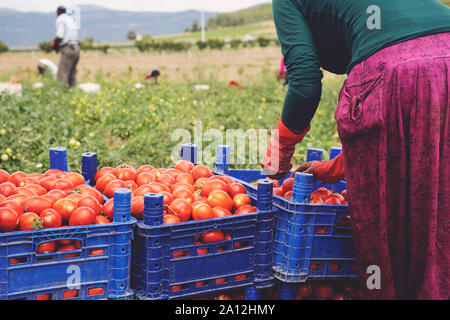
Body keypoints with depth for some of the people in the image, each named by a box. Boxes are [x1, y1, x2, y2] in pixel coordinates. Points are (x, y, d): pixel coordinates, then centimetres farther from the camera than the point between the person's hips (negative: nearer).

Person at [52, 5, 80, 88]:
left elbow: (60, 36, -13)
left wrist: (54, 44, 4)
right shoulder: (71, 20, 21)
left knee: (63, 73, -10)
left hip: (67, 48, -8)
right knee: (72, 73, 10)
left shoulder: (60, 20, -2)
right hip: (76, 47, 8)